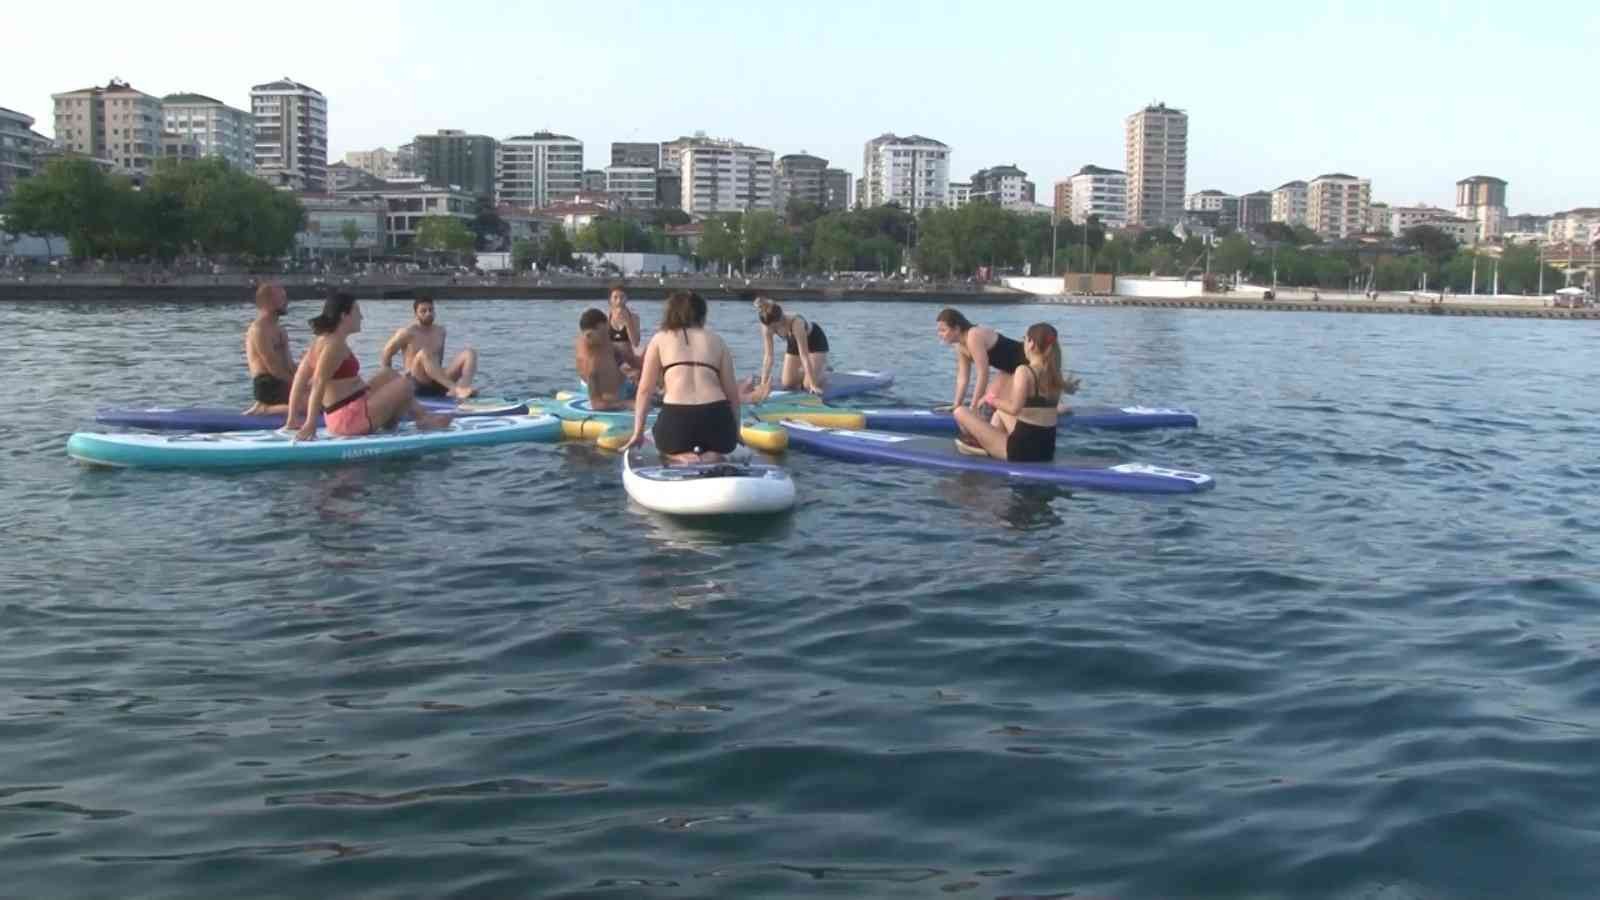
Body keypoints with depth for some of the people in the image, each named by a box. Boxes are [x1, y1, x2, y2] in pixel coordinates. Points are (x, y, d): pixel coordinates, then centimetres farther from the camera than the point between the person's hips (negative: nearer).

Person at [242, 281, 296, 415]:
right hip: (268, 386, -10)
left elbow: (289, 365, 19)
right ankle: (265, 410, -11)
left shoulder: (277, 330, 21)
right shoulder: (259, 330, -10)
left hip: (281, 384, 10)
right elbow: (273, 367, -16)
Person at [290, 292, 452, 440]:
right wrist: (310, 424, -28)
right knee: (405, 385, -4)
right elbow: (319, 383, -27)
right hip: (351, 418, -11)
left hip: (338, 417, 11)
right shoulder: (335, 344, -19)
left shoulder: (322, 341, 12)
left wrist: (293, 418, 14)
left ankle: (423, 415, 21)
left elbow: (299, 380, 12)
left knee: (389, 374, 22)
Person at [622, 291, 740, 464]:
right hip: (716, 418, 1)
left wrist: (638, 433, 17)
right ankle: (711, 457, -5)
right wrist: (736, 432, 26)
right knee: (717, 451, 30)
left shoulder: (660, 339, 17)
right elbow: (732, 392, 16)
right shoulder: (716, 340, 19)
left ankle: (681, 458, -5)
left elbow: (645, 389, 12)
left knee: (670, 449, 30)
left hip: (675, 419, -1)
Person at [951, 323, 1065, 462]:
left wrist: (993, 400, -9)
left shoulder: (1024, 371, -16)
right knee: (1001, 410, 35)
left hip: (1021, 450, -8)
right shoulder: (1054, 374, 6)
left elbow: (1014, 409, -27)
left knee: (960, 412, 1)